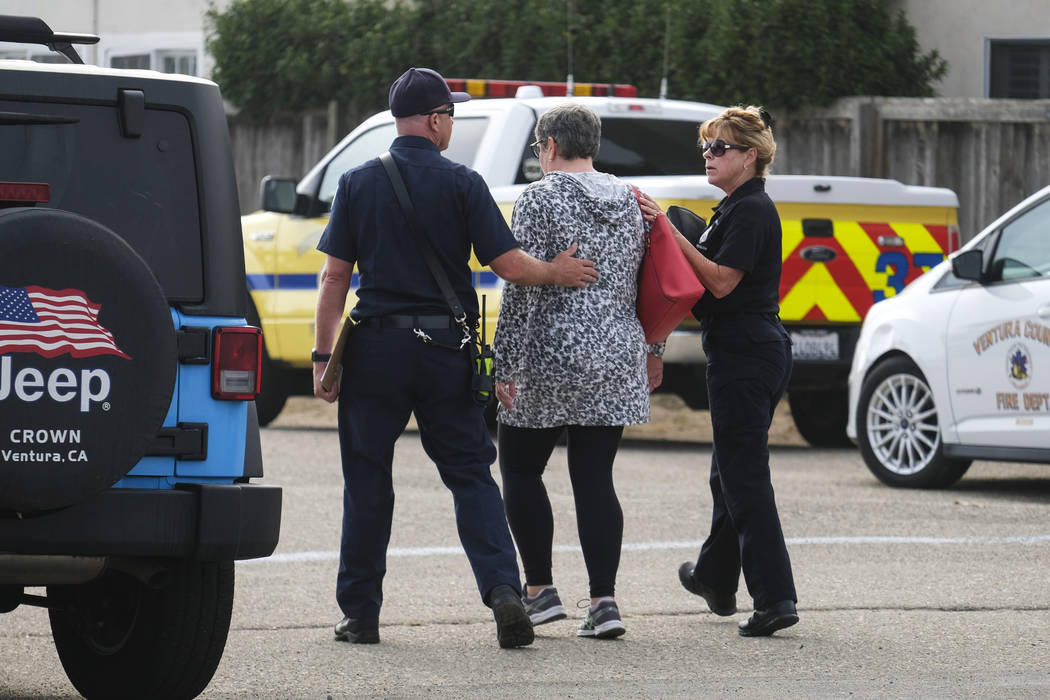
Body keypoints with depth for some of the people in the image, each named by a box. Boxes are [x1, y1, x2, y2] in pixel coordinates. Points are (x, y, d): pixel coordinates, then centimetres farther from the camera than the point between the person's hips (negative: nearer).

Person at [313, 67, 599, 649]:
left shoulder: (357, 184, 0)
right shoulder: (463, 185, -4)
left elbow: (334, 278, -2)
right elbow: (508, 265, -7)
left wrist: (324, 355, 2)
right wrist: (556, 273, 11)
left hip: (376, 348, 1)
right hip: (446, 347, 0)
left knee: (367, 481, 8)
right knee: (470, 474, 6)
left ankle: (360, 614, 12)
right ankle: (502, 589, -11)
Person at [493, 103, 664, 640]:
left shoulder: (539, 199, -9)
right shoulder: (629, 200, 8)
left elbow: (522, 288, -14)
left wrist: (505, 364, -12)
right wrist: (653, 350, 24)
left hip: (551, 359, -5)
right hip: (617, 361, 5)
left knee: (520, 468, 10)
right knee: (595, 479, 6)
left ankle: (540, 589, 7)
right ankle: (603, 601, -3)